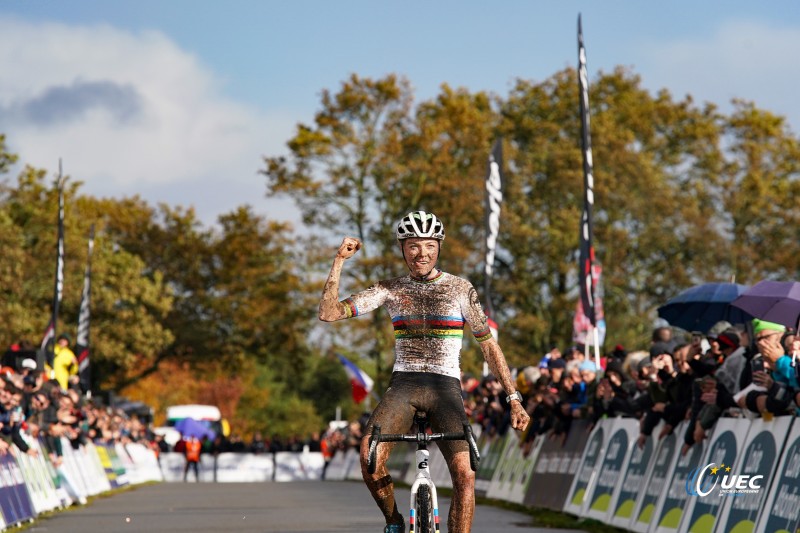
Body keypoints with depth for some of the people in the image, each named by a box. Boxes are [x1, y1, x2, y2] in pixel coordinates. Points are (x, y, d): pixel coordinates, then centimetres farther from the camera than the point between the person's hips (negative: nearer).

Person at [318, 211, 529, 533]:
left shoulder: (460, 289, 6)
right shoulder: (390, 289, 8)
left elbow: (488, 346, 9)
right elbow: (328, 313, 1)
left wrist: (514, 399, 3)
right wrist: (339, 261, -8)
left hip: (445, 386, 0)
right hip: (403, 384, 1)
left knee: (465, 475, -21)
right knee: (369, 457, -26)